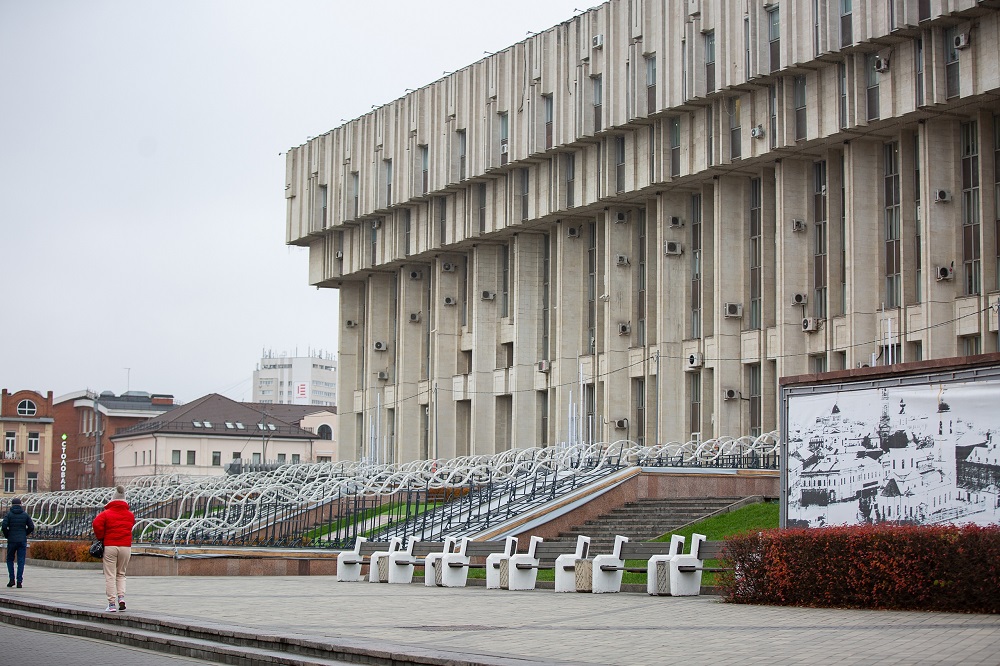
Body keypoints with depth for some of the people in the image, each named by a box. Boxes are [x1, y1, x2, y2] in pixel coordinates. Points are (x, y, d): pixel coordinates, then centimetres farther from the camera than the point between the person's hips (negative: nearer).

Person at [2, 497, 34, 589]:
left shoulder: (9, 514, -2)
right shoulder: (25, 514, 3)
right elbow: (31, 527, 1)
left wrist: (7, 535, 4)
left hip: (12, 541, -1)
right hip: (22, 541, 1)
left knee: (10, 560, 14)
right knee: (21, 561, 3)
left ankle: (12, 579, 3)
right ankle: (19, 581, -3)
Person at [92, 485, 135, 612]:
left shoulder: (107, 513, -3)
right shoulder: (130, 515, 8)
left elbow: (97, 524, -15)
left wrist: (101, 537, -1)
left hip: (110, 546, -3)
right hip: (126, 546, 3)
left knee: (110, 575, 2)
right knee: (121, 574, 17)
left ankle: (112, 604, -2)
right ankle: (121, 597, -3)